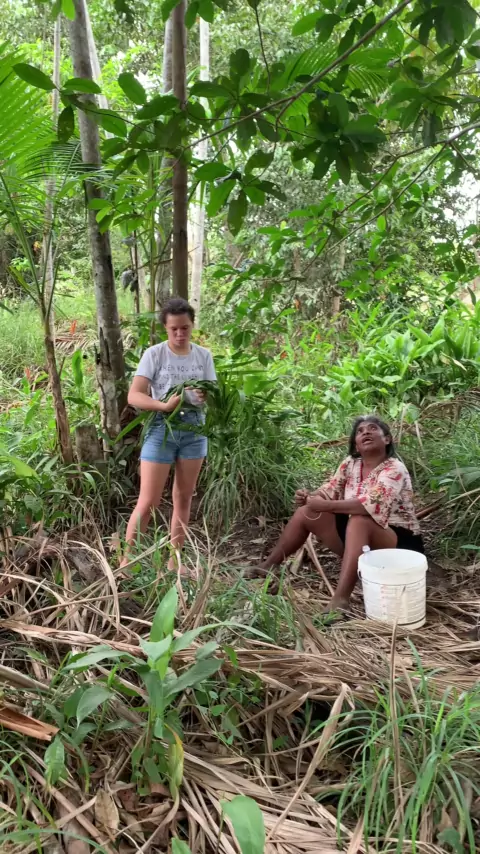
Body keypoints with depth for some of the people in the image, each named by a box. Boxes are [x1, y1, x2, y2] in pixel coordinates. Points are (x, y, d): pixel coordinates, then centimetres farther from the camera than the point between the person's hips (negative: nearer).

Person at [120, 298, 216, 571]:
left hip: (194, 430, 4)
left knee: (184, 499, 10)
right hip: (162, 429, -4)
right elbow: (134, 396, -14)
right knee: (148, 502, -3)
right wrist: (164, 405, -30)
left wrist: (207, 397, -21)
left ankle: (174, 562, 23)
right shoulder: (154, 354, -7)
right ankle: (126, 561, 11)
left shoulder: (204, 355, 4)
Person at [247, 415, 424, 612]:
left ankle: (341, 598, -47)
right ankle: (268, 565, 10)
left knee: (358, 521, -38)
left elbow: (372, 505, -35)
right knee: (306, 512, -2)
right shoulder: (350, 464, 3)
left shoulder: (395, 469, -19)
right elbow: (328, 492, 5)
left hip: (400, 542, -7)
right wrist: (309, 497, -18)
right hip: (358, 537, 7)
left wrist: (326, 505, -34)